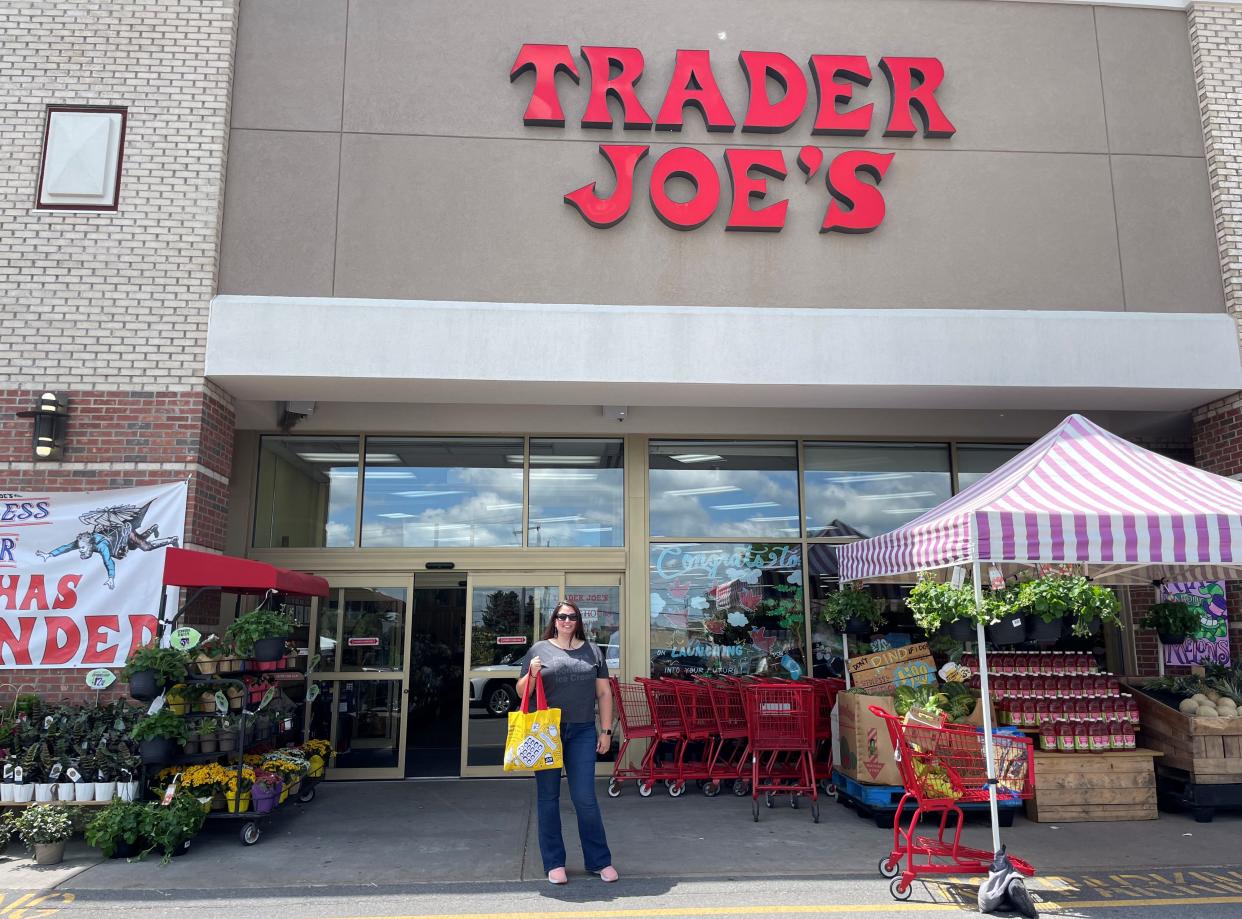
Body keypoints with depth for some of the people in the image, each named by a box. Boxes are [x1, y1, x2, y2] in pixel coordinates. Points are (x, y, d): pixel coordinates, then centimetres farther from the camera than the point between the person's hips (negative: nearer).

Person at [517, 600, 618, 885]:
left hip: (582, 732, 0)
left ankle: (599, 860, 15)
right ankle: (554, 863, 19)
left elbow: (604, 693, 10)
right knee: (548, 797, 7)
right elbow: (521, 692, 7)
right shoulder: (539, 650, 5)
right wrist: (531, 674, -13)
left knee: (585, 799, 1)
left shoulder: (592, 651, 10)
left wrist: (606, 731, 5)